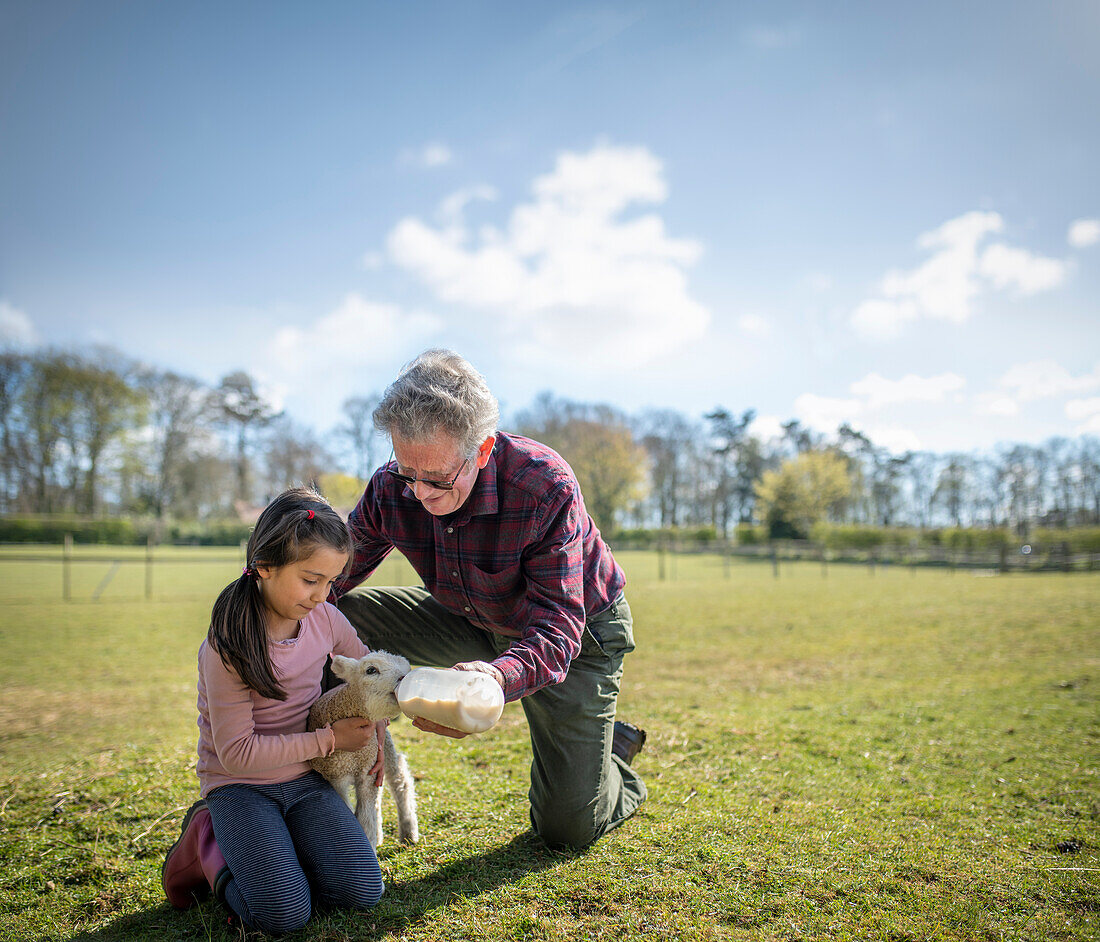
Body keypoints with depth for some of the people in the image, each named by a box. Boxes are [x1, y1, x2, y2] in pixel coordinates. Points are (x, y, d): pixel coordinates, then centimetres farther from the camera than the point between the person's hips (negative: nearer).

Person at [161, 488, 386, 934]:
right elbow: (237, 752, -20)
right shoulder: (226, 648, -21)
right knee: (284, 914, -22)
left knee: (363, 892, -13)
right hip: (241, 786, -5)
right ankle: (211, 841, 6)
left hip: (305, 781, 5)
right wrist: (329, 739, -18)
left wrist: (375, 732, 8)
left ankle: (254, 849, 11)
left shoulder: (326, 618, -5)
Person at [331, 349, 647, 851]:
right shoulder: (391, 489, -21)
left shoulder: (546, 487, -35)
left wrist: (499, 677, -58)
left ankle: (612, 749, 30)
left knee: (567, 830, -4)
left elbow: (556, 624, -37)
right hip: (474, 623, 4)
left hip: (580, 628, -4)